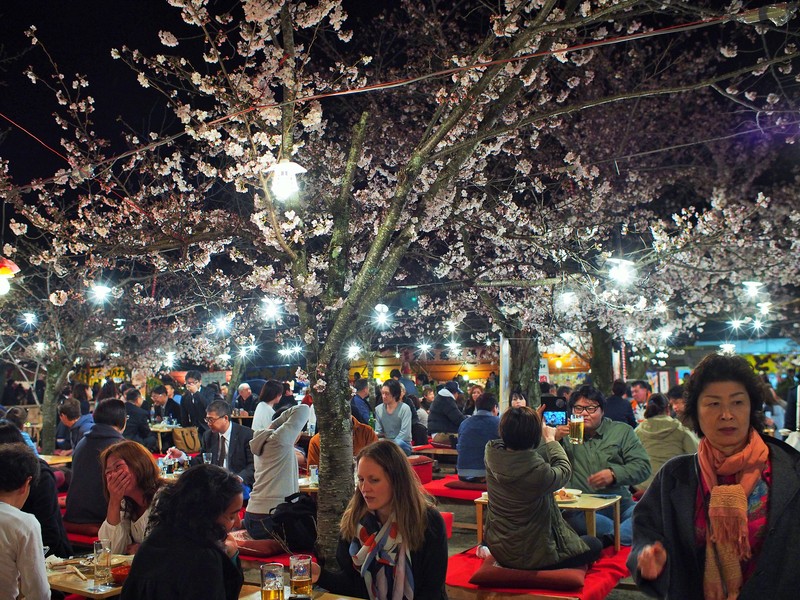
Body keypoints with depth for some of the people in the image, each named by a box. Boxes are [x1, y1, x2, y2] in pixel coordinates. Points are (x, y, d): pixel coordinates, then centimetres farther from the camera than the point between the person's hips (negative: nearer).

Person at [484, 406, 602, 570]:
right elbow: (564, 470, -9)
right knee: (595, 544, 15)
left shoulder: (491, 452, -15)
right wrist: (551, 440, 6)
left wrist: (532, 422, 17)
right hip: (532, 556, -7)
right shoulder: (537, 471, -33)